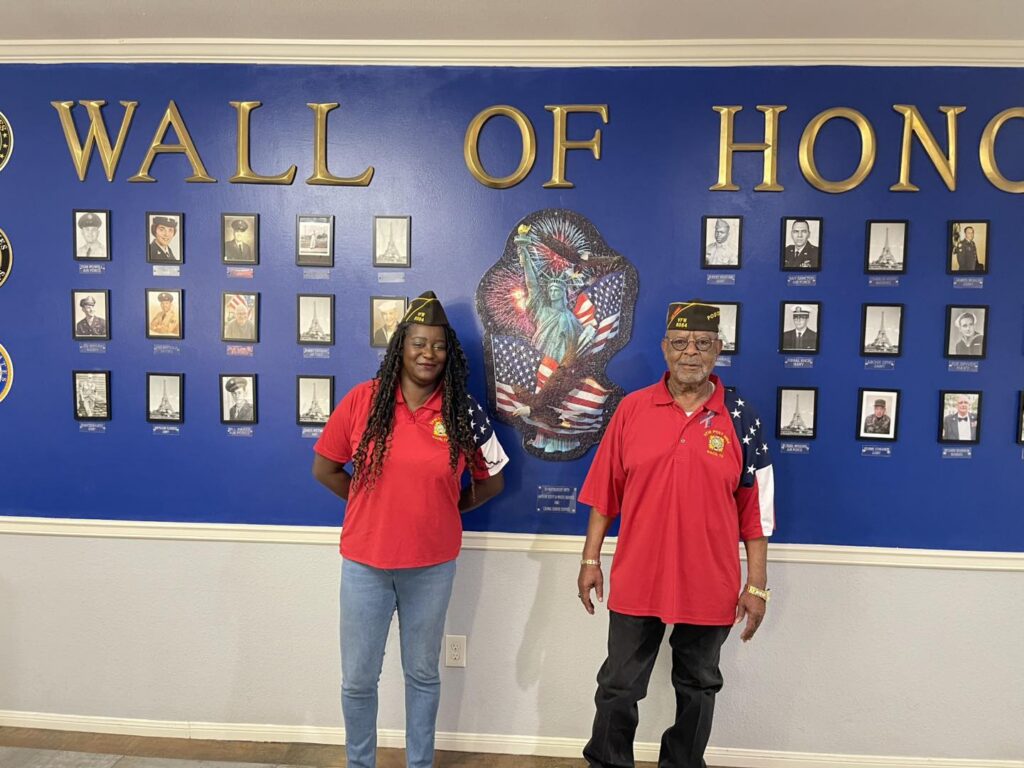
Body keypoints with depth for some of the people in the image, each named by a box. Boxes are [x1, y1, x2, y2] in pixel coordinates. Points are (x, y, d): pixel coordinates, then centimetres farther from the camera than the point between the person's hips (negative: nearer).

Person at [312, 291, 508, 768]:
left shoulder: (463, 412, -6)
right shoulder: (363, 399, -8)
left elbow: (491, 480, 6)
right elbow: (324, 468, 2)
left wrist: (445, 509, 5)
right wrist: (372, 503, 3)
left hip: (433, 563, 0)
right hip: (365, 560, 0)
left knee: (423, 673, 17)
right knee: (358, 678, 12)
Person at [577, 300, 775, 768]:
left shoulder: (741, 419, -4)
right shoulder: (632, 408, -3)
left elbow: (756, 511, -1)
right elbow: (604, 492, 1)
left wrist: (757, 585, -2)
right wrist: (590, 559, 1)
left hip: (709, 586, 0)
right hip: (636, 581, 0)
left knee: (697, 688, 19)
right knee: (618, 687, 13)